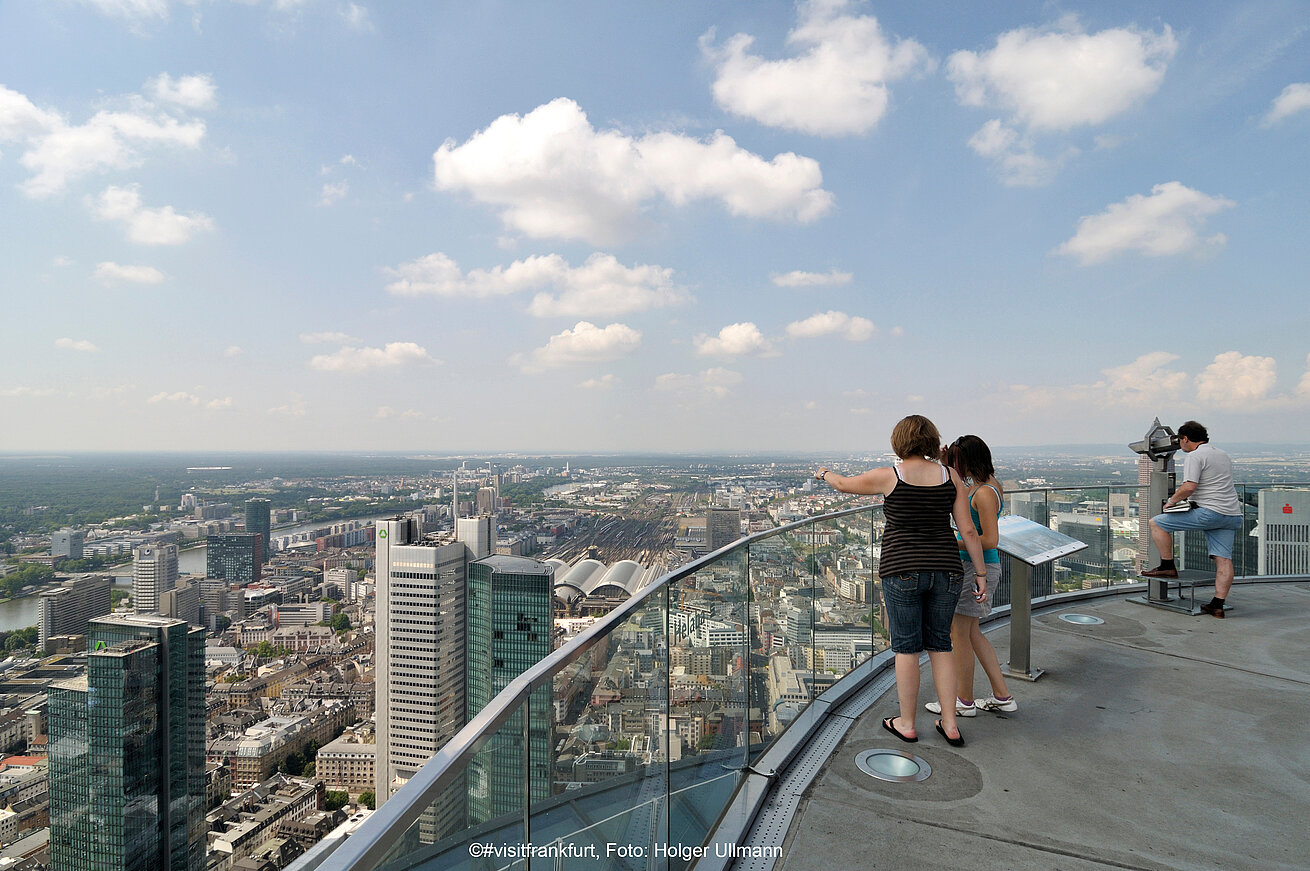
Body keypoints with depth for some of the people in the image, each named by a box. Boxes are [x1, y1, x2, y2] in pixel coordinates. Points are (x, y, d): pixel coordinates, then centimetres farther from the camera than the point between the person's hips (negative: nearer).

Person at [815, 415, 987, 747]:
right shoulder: (950, 477, 0)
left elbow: (845, 484, 7)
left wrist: (824, 474, 28)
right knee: (940, 644, 15)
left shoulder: (888, 476, -9)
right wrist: (981, 573, 7)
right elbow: (968, 530, 0)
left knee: (907, 647, 7)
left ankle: (906, 724, 20)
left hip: (903, 572, -3)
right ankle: (950, 724, 20)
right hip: (944, 572, 4)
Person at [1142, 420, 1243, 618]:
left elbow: (1189, 487, -19)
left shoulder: (1195, 456, -7)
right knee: (1223, 560, 3)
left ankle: (1168, 566, 3)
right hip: (1232, 514, 9)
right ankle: (1218, 605, 2)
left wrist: (1172, 501, -3)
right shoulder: (1223, 455, 23)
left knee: (1157, 523, -1)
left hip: (1210, 512, -9)